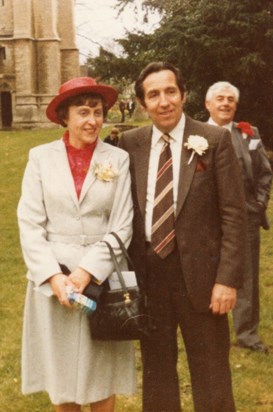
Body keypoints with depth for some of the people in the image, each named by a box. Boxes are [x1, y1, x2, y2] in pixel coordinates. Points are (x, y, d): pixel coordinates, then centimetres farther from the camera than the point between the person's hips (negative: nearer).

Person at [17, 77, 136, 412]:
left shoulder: (118, 160, -2)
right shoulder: (41, 157, -1)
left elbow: (122, 226, -5)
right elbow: (30, 224, -3)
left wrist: (87, 272, -13)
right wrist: (53, 276, -13)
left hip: (102, 278, 0)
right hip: (52, 279, 1)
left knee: (101, 369, 9)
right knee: (58, 370, 11)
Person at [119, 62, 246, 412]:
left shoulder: (214, 140, -5)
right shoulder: (130, 143, 4)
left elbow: (233, 213, -7)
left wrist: (227, 278, -13)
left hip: (197, 270, -3)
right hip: (147, 271, 3)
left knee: (210, 373, 8)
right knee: (156, 367, 17)